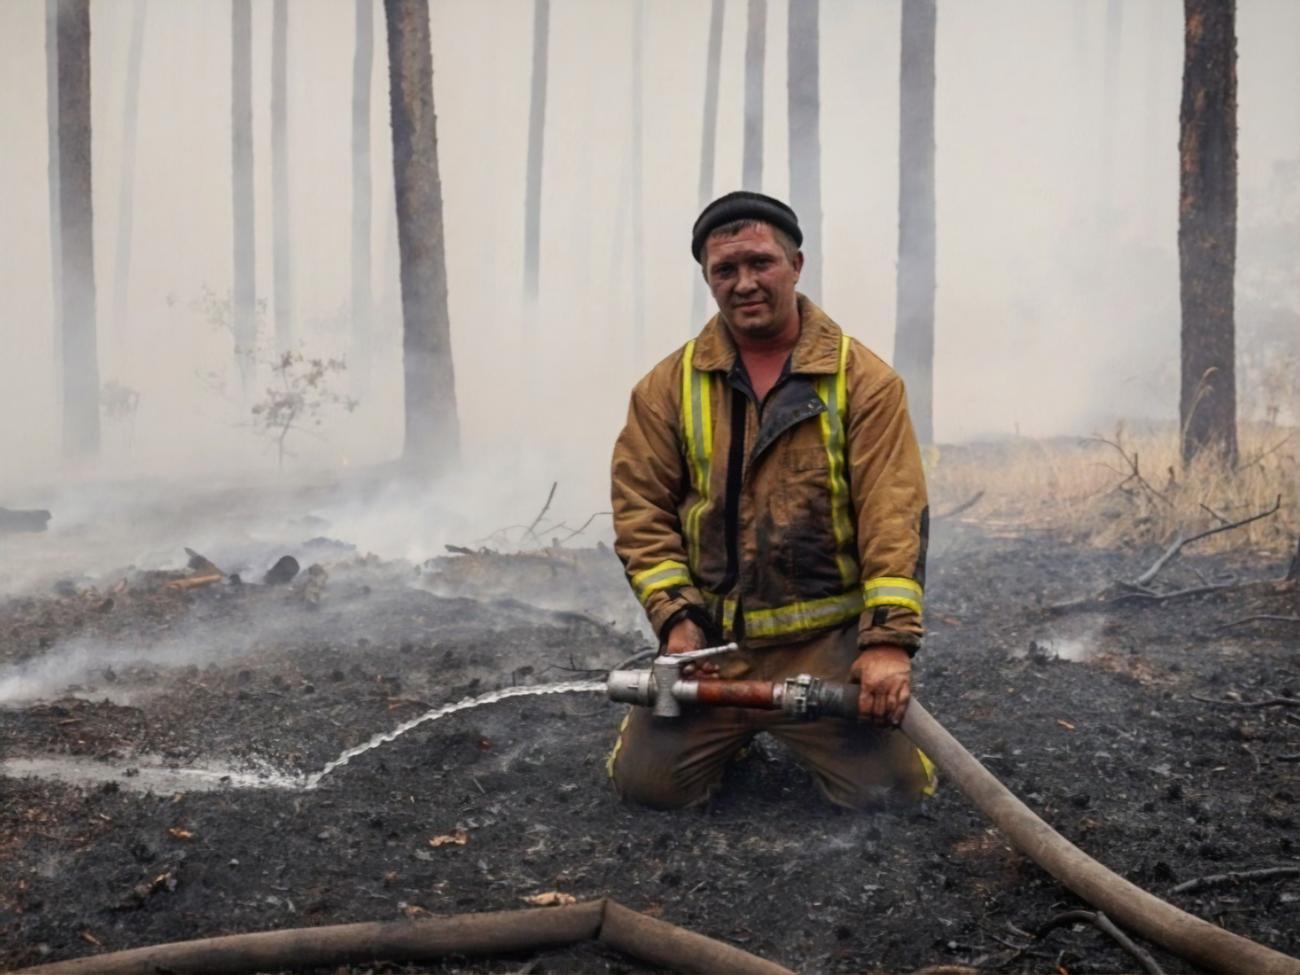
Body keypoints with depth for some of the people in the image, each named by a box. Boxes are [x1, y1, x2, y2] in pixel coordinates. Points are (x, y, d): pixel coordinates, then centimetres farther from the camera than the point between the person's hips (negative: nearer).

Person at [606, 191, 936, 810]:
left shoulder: (863, 380, -3)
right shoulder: (669, 386, 4)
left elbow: (894, 514, -11)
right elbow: (641, 507, 3)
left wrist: (889, 638, -20)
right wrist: (675, 616, -10)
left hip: (828, 642, -2)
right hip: (710, 643, 2)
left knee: (888, 792, -11)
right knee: (647, 783, -6)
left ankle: (802, 731, 23)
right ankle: (732, 732, 26)